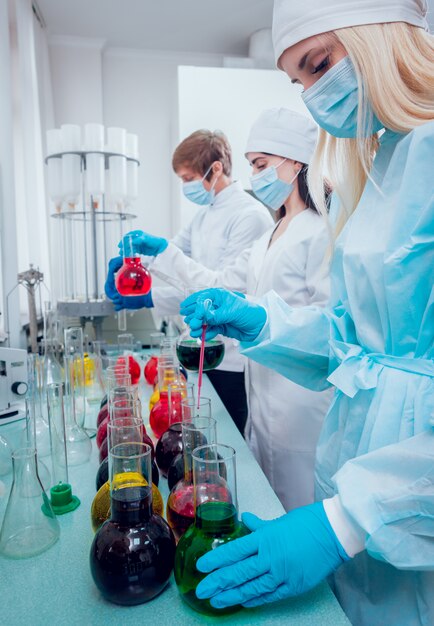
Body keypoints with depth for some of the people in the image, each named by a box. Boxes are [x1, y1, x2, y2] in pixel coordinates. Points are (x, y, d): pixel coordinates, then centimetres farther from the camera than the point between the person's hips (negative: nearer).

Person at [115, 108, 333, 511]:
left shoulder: (322, 231, -13)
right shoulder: (272, 236, 16)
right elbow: (222, 283, 16)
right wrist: (162, 252, 13)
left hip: (301, 398, -8)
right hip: (264, 389, 9)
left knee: (296, 514, 8)